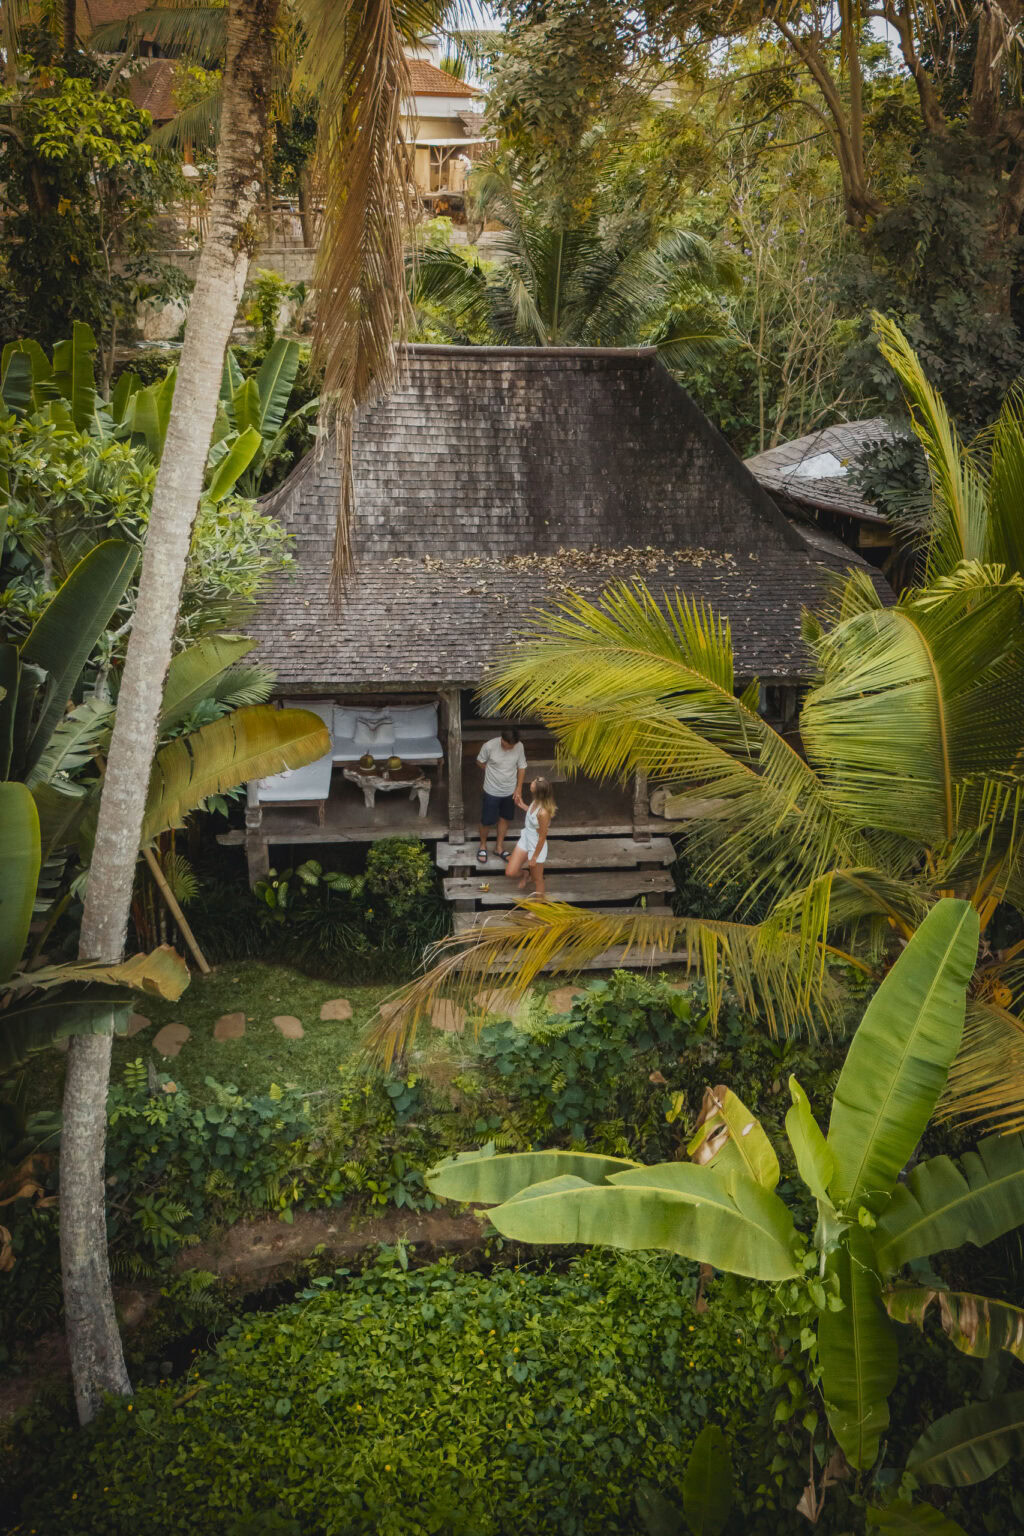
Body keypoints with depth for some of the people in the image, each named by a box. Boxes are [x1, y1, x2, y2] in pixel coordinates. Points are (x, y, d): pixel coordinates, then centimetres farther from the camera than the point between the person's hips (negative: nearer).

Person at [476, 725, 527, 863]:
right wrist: (493, 775, 2)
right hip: (492, 791, -3)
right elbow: (481, 762, -6)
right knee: (487, 821, 10)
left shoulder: (519, 746, -17)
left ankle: (499, 847, 39)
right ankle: (483, 846, 36)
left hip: (510, 791, 3)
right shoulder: (489, 746, -26)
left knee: (505, 818, 19)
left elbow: (522, 767, -2)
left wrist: (518, 789, -3)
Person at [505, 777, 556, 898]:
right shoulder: (536, 801, -13)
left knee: (537, 880, 15)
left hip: (537, 847, -7)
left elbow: (542, 837, -24)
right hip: (525, 839, 7)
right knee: (510, 873, 11)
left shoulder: (543, 812, -36)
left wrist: (534, 857, -14)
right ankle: (525, 873, 45)